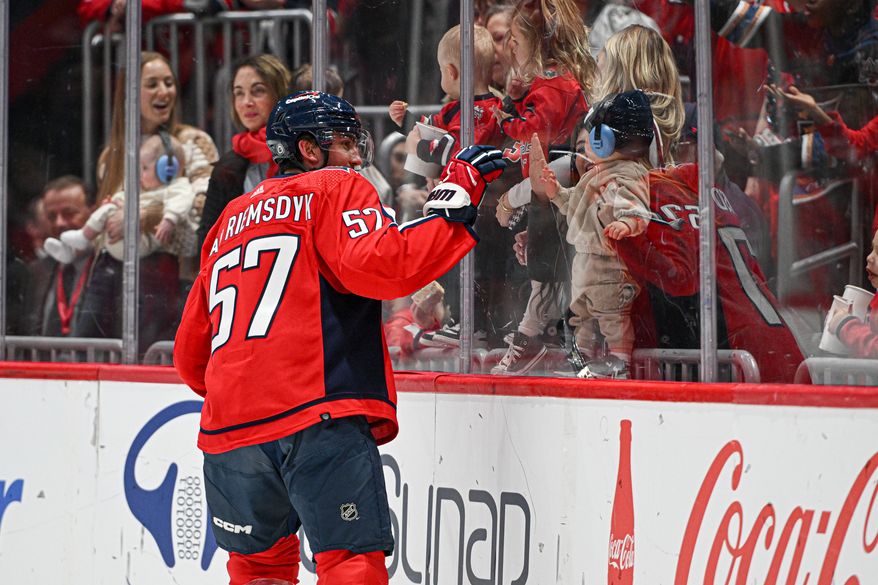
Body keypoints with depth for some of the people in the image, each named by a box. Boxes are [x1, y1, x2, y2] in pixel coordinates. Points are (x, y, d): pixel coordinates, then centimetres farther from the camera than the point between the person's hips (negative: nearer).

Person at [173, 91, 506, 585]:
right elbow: (380, 265, -15)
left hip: (229, 428, 7)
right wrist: (454, 204, -10)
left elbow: (190, 354, 27)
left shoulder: (230, 220, 26)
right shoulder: (336, 190, 6)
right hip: (320, 418, -7)